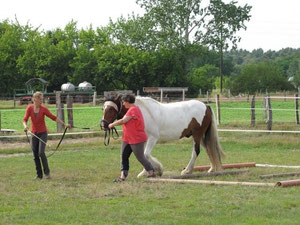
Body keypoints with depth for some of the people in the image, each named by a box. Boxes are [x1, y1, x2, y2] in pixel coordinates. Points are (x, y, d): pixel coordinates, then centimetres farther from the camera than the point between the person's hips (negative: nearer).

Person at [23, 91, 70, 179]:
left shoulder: (44, 109, -7)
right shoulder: (29, 108, -3)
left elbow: (53, 117, -6)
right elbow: (25, 119, -7)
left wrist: (64, 124, -12)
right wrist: (25, 126, -29)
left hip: (43, 133, -3)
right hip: (34, 134, 3)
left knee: (41, 152, -17)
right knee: (35, 155, 3)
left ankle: (47, 172, -6)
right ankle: (39, 174, 13)